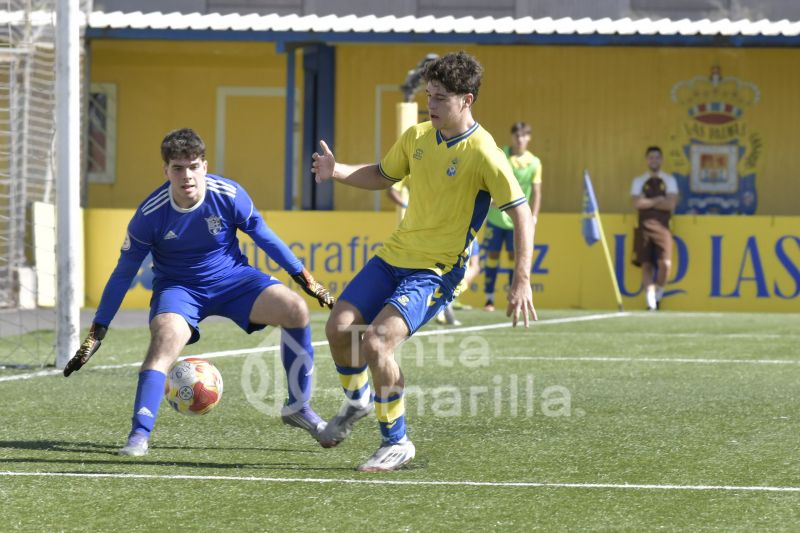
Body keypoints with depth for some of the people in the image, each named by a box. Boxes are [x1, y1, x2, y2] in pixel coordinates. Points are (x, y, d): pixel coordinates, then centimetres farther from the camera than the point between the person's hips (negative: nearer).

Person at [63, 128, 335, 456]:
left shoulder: (229, 195, -18)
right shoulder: (150, 214, -20)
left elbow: (263, 236, 1)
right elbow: (123, 273, -8)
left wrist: (306, 279, 5)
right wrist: (97, 331, -7)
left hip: (233, 279, 2)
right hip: (179, 288, -2)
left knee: (295, 309, -18)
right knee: (165, 340, -33)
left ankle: (298, 407, 0)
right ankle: (139, 435, -35)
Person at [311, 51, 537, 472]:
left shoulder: (482, 153, -17)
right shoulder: (417, 136, 4)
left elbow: (522, 215, -16)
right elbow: (382, 176, 21)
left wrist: (522, 283, -23)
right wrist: (337, 172, 1)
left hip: (437, 271, -7)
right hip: (394, 254, 7)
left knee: (376, 342, -23)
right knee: (339, 327, -4)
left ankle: (397, 442, -6)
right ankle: (358, 400, 28)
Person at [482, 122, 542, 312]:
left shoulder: (534, 163, -1)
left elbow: (536, 192, -1)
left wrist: (533, 217, -9)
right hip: (495, 216, 0)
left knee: (515, 257, -1)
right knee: (492, 255, 3)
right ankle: (489, 299, 10)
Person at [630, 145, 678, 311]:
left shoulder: (669, 180, 9)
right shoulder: (638, 181, 11)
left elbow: (670, 204, -6)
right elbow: (637, 204, -5)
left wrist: (648, 202, -5)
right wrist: (658, 200, -6)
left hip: (662, 227, -1)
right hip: (644, 227, 1)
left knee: (665, 264, -14)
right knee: (646, 265, -4)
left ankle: (658, 296, 9)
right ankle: (650, 302, -2)